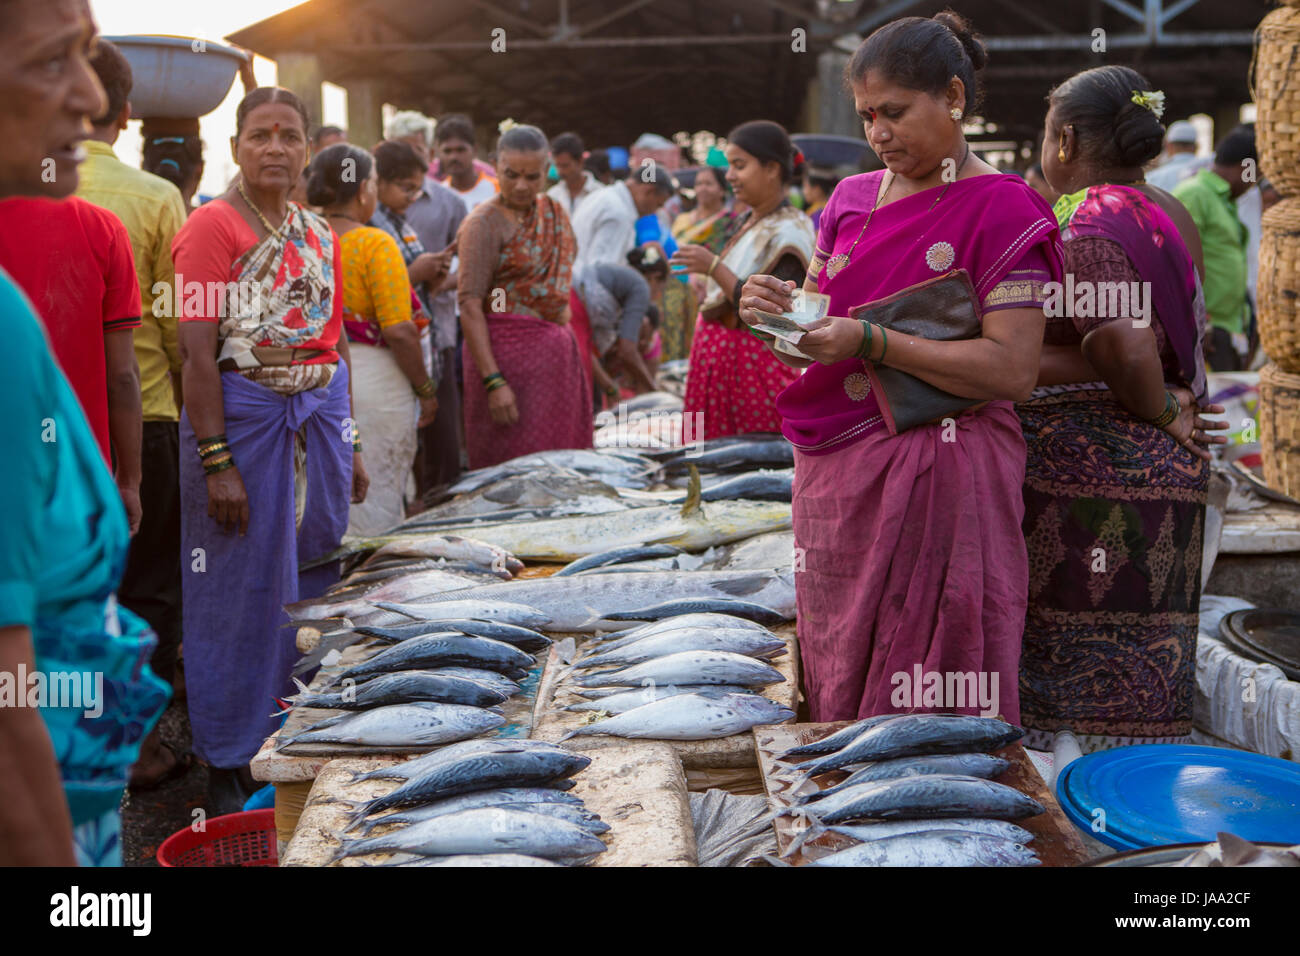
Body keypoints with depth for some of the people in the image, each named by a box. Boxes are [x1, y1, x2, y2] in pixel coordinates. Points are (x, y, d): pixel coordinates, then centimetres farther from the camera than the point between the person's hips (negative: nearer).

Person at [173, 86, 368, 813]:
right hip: (243, 415, -6)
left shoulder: (320, 235, 13)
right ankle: (232, 766, 13)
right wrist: (216, 461, -19)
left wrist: (350, 442, 14)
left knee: (315, 579, 12)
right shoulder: (212, 226, -7)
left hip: (320, 416, 6)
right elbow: (198, 353, -13)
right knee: (243, 590, 0)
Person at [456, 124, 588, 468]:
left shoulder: (554, 212, 12)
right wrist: (493, 382, -23)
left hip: (559, 354, 7)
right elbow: (469, 306, -16)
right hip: (508, 354, -7)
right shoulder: (484, 223, -9)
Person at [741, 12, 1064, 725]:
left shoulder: (1002, 207, -6)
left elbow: (1013, 370, -15)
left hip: (933, 483, -6)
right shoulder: (851, 199, 13)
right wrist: (776, 307, -6)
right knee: (837, 682, 12)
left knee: (927, 702, 0)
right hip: (833, 476, 6)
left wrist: (868, 342, -20)